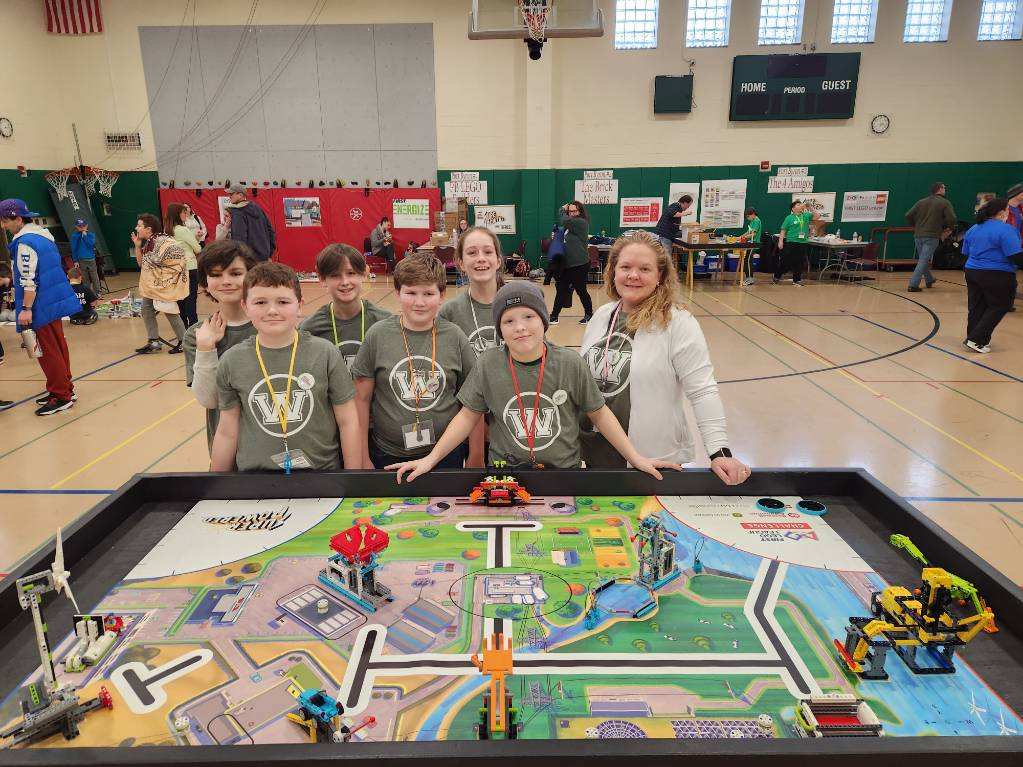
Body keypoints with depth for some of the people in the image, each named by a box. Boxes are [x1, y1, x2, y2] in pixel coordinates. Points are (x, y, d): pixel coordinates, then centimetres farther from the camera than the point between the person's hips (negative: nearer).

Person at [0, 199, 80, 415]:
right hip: (55, 300, 9)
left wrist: (26, 308, -21)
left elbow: (29, 279, -22)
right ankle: (65, 388, 25)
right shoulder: (43, 235, 12)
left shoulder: (24, 242, -16)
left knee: (48, 351, -2)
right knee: (57, 346, 16)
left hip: (42, 306, -9)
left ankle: (61, 396, 3)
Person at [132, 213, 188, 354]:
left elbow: (179, 251, -24)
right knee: (146, 311, 9)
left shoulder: (163, 242, -18)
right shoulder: (147, 244, 10)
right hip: (150, 284, 9)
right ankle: (154, 341, 17)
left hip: (164, 284, -9)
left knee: (170, 312, -2)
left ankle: (183, 342, 10)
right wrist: (137, 246, 3)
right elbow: (141, 263, 14)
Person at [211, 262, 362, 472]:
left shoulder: (326, 354, -12)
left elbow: (348, 422, -6)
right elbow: (227, 432, 2)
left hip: (322, 468, -1)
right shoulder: (231, 362, -6)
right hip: (254, 470, 2)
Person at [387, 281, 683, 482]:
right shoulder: (489, 364, -7)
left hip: (564, 471, 0)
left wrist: (636, 458, -2)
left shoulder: (570, 363, -9)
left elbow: (599, 413, 0)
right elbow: (469, 415, 0)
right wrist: (431, 459, -7)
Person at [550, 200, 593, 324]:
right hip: (568, 264, 8)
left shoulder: (581, 222, -12)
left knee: (580, 290, 3)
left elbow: (565, 221, -22)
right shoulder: (571, 225, 13)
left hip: (579, 264, -8)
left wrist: (563, 211, -2)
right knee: (561, 289, 8)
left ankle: (589, 314, 21)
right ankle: (554, 315, 15)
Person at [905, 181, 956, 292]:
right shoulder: (945, 203, -1)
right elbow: (952, 219, -10)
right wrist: (946, 227, 10)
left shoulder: (921, 202, 12)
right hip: (932, 236, -5)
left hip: (918, 235, 5)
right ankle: (913, 285, -14)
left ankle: (929, 280, 34)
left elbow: (908, 215, 7)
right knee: (923, 261, -7)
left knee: (923, 259, 19)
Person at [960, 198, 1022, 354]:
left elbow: (966, 253, 17)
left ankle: (972, 340, 20)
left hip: (972, 272, 7)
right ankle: (976, 340, -2)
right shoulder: (1005, 230, -15)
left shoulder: (973, 229, 9)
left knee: (976, 308, 13)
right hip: (997, 276, -7)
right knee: (998, 308, 5)